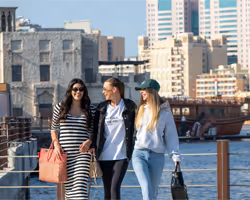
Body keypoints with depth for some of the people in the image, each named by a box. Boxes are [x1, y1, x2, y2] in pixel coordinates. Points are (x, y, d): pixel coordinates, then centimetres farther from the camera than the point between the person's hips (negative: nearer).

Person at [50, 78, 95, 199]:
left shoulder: (90, 110, 6)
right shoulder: (60, 107, 5)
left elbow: (93, 132, 12)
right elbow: (54, 128, 13)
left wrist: (89, 142, -8)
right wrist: (56, 144, -1)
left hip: (82, 153, -1)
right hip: (64, 153, 1)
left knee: (81, 185, -13)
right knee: (68, 184, 6)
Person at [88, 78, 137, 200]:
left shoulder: (129, 106, 1)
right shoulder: (102, 108, 8)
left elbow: (137, 126, 6)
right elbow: (96, 129, 12)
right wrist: (93, 146, -5)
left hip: (122, 155, -3)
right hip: (104, 156, 3)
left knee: (115, 188, -15)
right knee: (107, 190, 6)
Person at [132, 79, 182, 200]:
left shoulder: (164, 111, 2)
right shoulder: (140, 109, 12)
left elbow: (171, 135, 1)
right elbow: (133, 129, 16)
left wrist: (175, 156, -5)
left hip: (157, 156, -1)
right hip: (139, 154, 1)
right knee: (146, 188, -17)